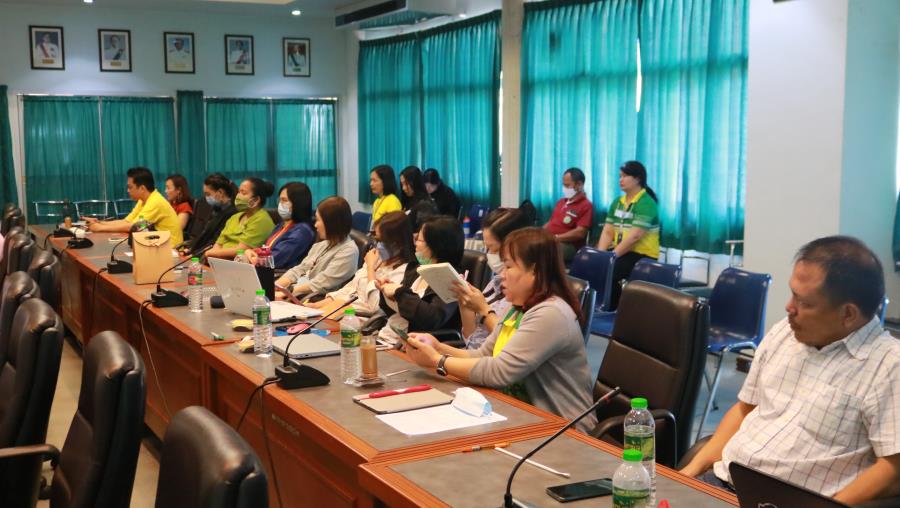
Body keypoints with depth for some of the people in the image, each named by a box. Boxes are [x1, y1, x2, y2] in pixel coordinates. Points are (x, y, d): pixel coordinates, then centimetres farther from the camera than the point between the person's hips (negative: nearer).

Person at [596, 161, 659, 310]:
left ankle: (613, 308, -10)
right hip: (620, 252, 7)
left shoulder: (646, 204, -12)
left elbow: (635, 236, -21)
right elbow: (607, 232, 7)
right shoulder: (617, 202, 14)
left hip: (642, 255, -7)